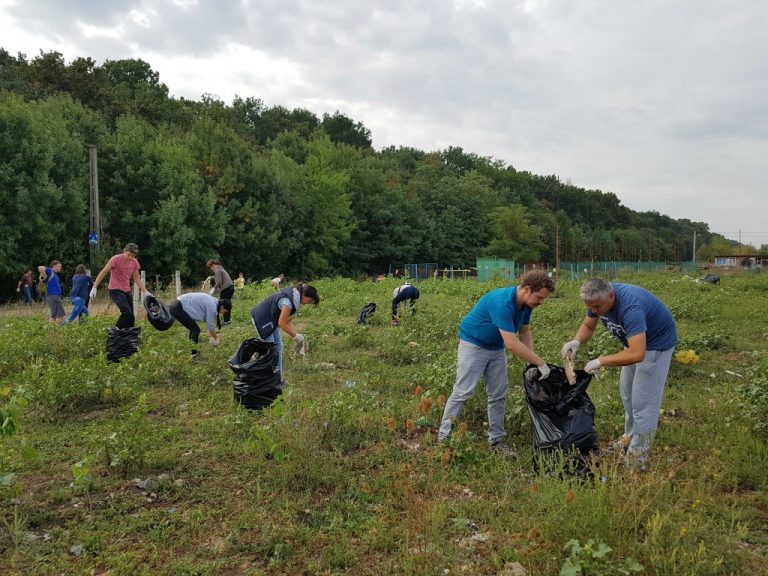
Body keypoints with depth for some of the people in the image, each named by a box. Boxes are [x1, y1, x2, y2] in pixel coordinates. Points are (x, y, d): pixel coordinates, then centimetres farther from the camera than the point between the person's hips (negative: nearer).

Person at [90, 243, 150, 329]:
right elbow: (103, 273, -8)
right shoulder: (116, 259, -13)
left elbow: (137, 279, 14)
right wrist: (94, 288, -12)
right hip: (115, 290, -6)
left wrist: (145, 291, 6)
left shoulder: (135, 262, 3)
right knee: (127, 312, -23)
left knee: (131, 317, 2)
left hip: (127, 291, 6)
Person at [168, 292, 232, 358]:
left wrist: (211, 335, 29)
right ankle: (193, 355, -2)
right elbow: (210, 325, -8)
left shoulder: (212, 302, 12)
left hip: (177, 306, 10)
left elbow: (209, 322, 22)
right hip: (177, 308, -10)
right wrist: (215, 338, 7)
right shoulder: (212, 306, -16)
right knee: (196, 330, -7)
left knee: (194, 329, 17)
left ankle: (192, 351, 27)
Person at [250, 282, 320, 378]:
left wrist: (296, 334, -2)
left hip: (270, 319, 10)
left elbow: (286, 321, 4)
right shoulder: (288, 301, -29)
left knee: (278, 347, 10)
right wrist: (296, 336, -17)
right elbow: (282, 323, -25)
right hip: (261, 319, -10)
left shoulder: (293, 296, 0)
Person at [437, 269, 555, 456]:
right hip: (474, 344, -8)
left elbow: (525, 332, 8)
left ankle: (496, 439, 15)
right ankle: (443, 437, -1)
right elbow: (512, 343, -37)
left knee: (498, 395, 6)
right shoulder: (503, 302, -34)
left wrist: (532, 362, -6)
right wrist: (541, 363, -30)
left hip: (496, 347, 8)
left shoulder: (526, 304, -6)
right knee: (463, 392, -9)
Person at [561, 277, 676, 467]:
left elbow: (637, 354, -47)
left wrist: (601, 361, -40)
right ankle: (630, 439, 34)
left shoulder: (630, 306, -40)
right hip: (635, 340, 8)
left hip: (657, 342, -8)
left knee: (643, 400, -7)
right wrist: (577, 341, -24)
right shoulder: (599, 298, -17)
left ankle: (638, 459, 2)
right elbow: (588, 326, -3)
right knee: (627, 392, 17)